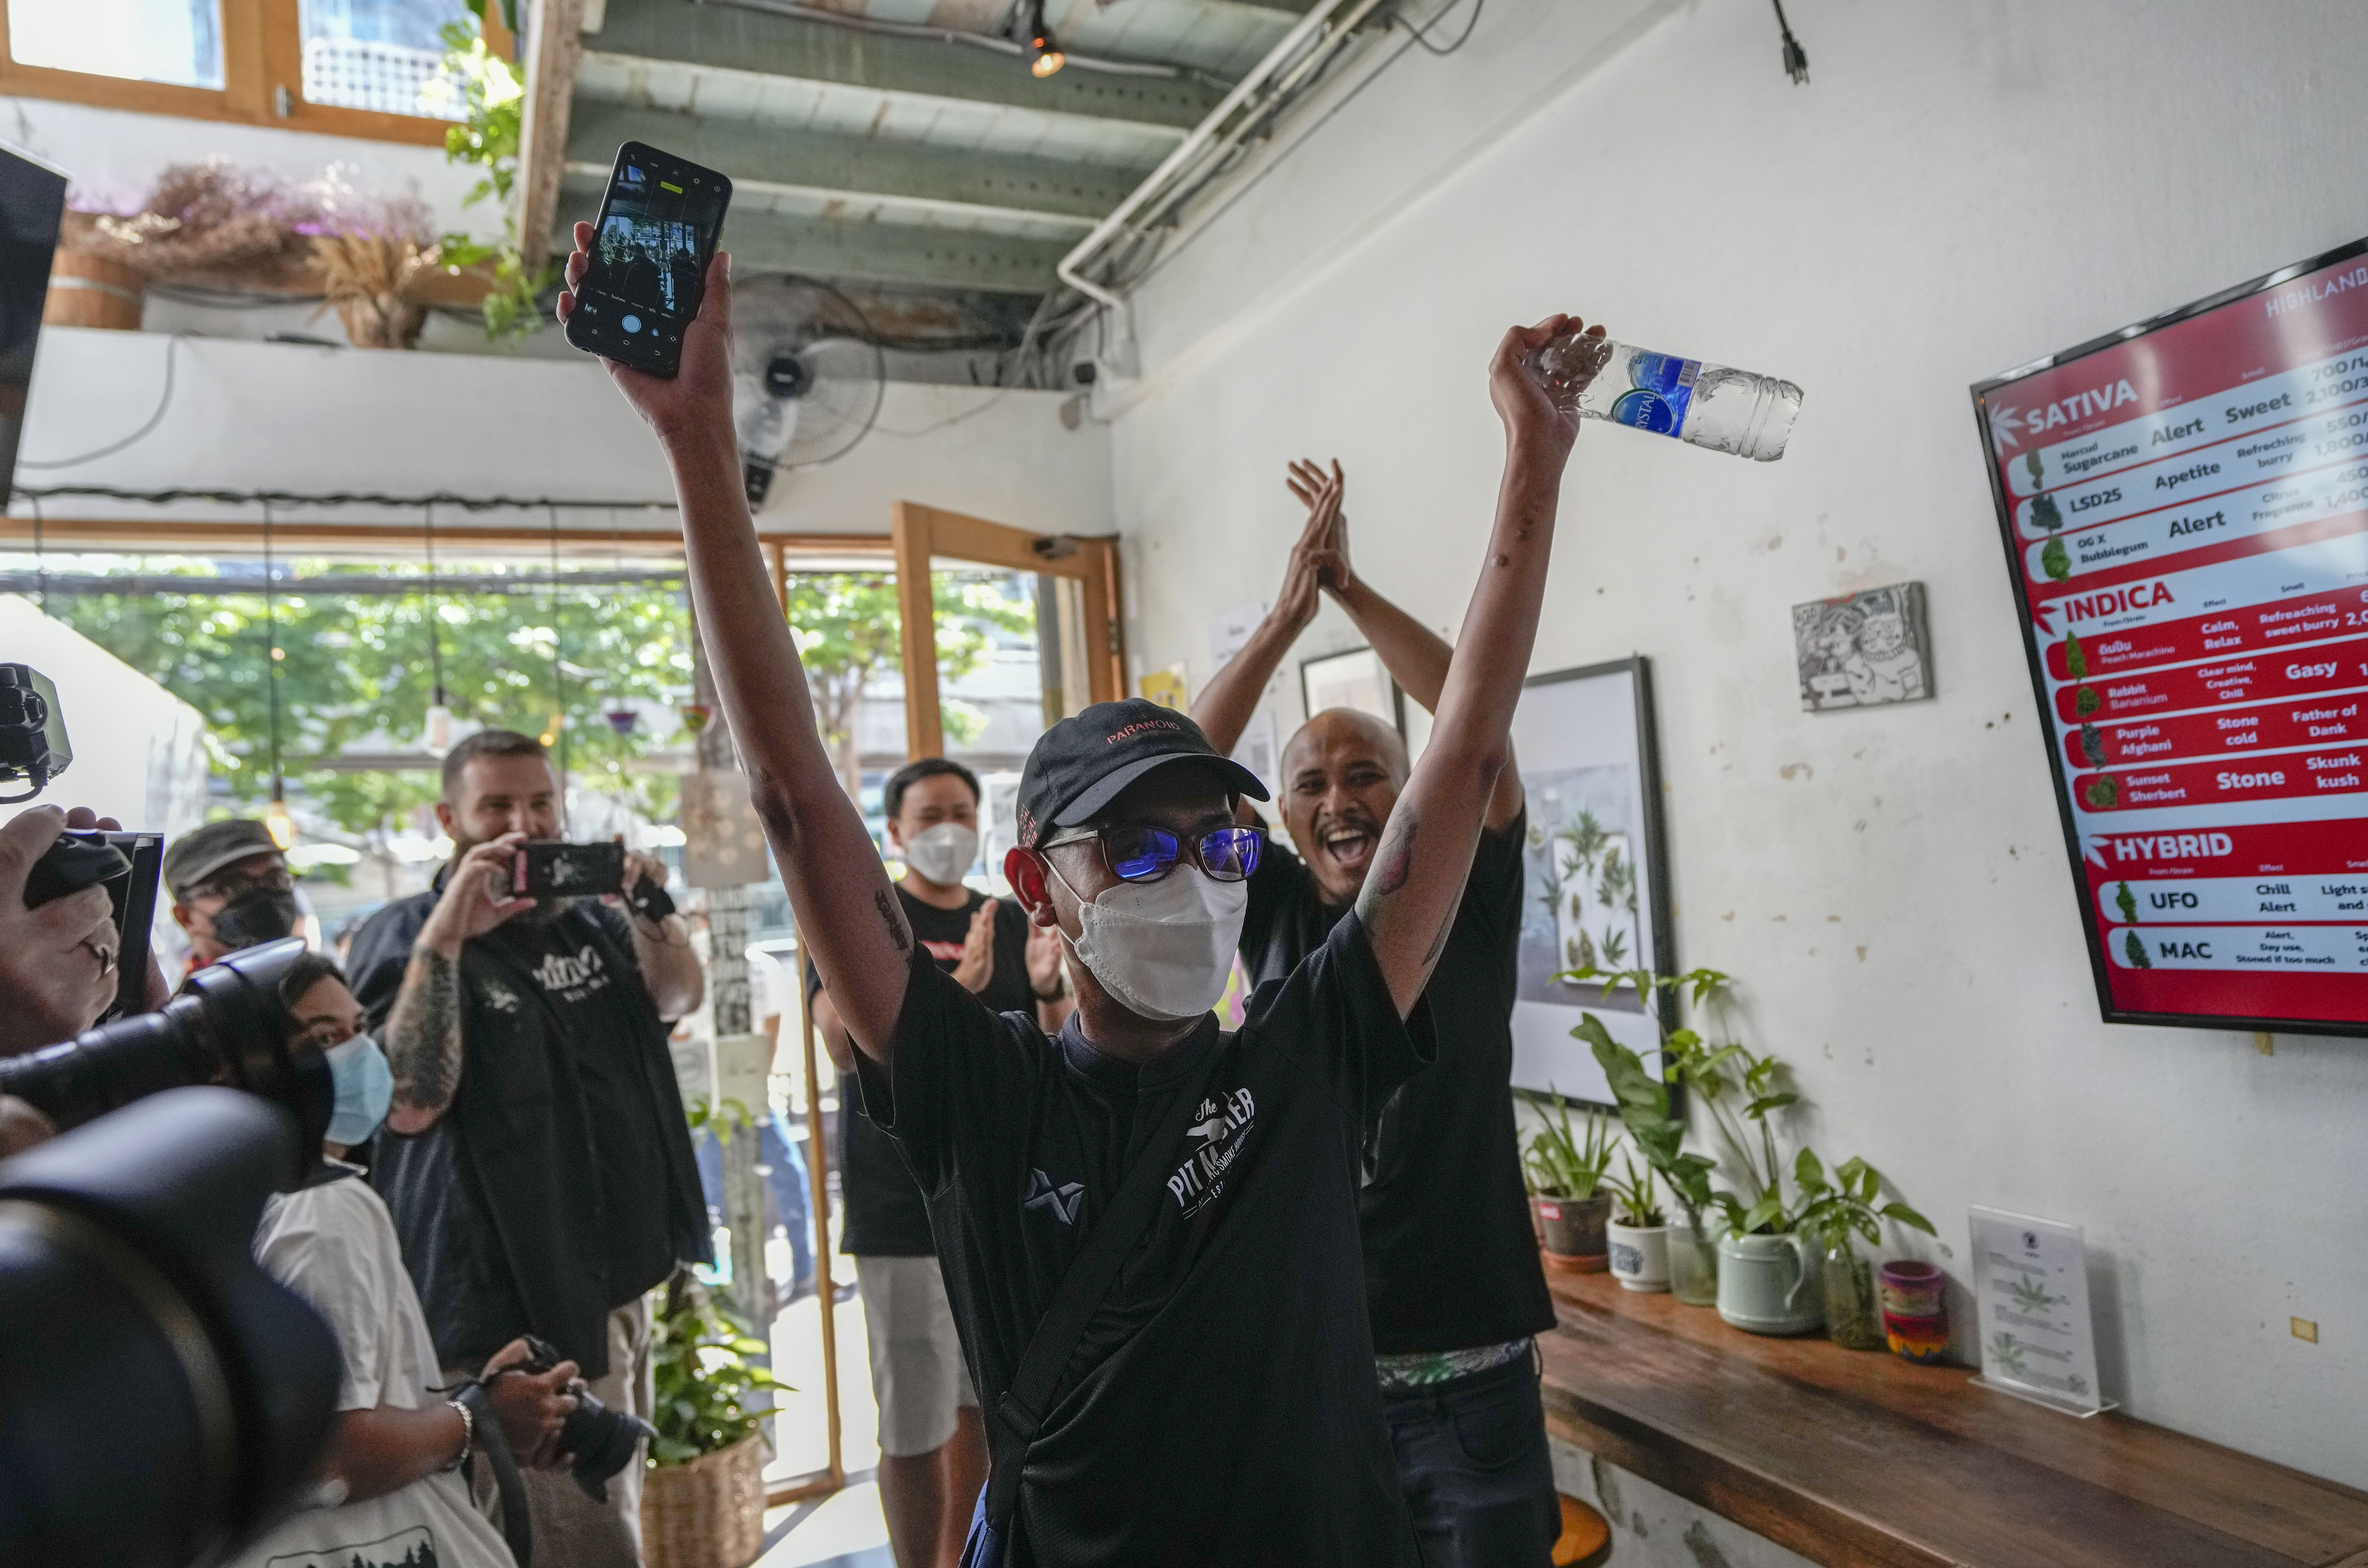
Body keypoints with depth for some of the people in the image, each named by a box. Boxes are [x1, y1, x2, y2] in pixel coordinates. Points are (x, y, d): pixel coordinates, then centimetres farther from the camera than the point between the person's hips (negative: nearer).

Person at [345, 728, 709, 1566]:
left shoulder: (586, 916, 12)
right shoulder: (406, 933, -9)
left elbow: (677, 997, 2)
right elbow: (409, 1103, -21)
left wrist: (649, 908, -15)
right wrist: (445, 938, -28)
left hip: (616, 1276, 7)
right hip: (506, 1302, -7)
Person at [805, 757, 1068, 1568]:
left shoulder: (1014, 922, 11)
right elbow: (844, 1040, -18)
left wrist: (1049, 988, -15)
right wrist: (955, 987, -32)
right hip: (906, 1209, -4)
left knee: (982, 1397, 15)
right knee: (915, 1420, -1)